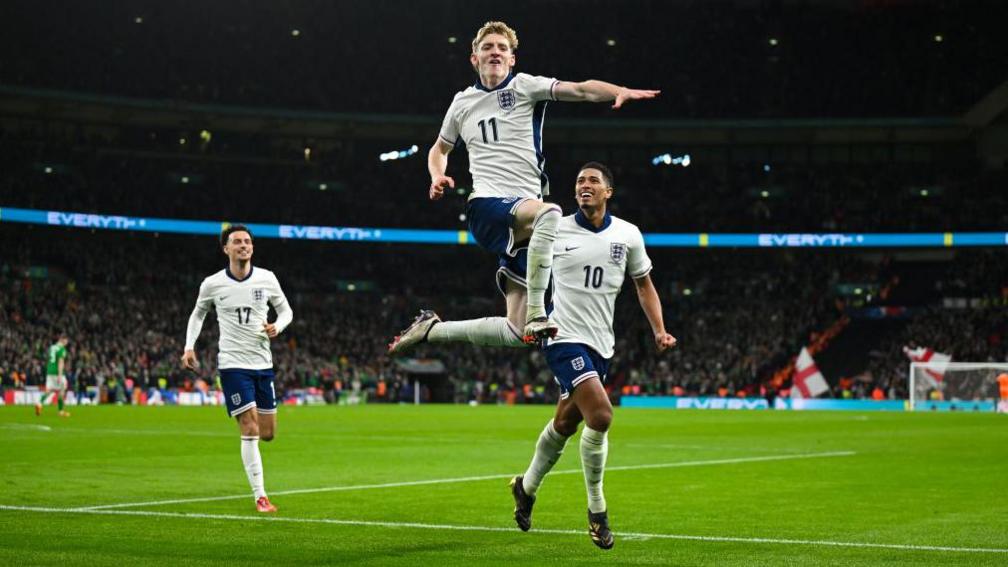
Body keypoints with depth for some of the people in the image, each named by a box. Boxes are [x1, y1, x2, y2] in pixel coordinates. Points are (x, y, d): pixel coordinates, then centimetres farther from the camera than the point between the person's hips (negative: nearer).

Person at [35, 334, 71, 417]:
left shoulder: (51, 347, 14)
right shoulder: (62, 349, -10)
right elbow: (61, 362, -18)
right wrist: (60, 375, -23)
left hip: (49, 372, 7)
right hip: (57, 373, -7)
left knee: (49, 390, 4)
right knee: (61, 391, 6)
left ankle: (39, 403, -22)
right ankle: (61, 411, 13)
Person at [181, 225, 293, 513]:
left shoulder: (267, 278, 1)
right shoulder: (212, 284, -3)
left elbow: (286, 310, 12)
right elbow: (198, 314, 15)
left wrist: (277, 326, -9)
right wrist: (189, 347, 3)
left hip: (263, 363, 3)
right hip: (233, 364, -3)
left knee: (267, 433, 7)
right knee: (250, 429, -12)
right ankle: (260, 496, -7)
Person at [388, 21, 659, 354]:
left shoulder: (524, 86, 9)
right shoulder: (462, 103, 16)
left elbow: (580, 90, -8)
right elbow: (439, 149, 33)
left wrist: (620, 91, -27)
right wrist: (437, 176, 11)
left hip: (525, 217, 1)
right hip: (487, 205, -1)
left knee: (516, 332, -4)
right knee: (549, 213, -37)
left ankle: (431, 329, 16)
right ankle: (536, 314, -37)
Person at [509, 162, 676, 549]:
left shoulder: (627, 235, 5)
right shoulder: (555, 231, -2)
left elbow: (644, 284, 16)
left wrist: (659, 330, 5)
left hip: (601, 344, 4)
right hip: (565, 338, -4)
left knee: (564, 424, 12)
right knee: (600, 416, -21)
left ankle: (526, 487, 37)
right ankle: (597, 510, -5)